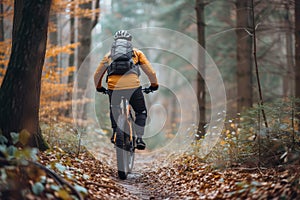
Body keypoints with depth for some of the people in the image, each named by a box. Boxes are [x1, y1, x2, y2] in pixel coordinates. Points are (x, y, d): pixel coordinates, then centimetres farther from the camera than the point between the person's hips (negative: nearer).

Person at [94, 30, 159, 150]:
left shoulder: (109, 55, 22)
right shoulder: (136, 53, 18)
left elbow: (97, 75, 26)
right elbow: (151, 72, 15)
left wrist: (99, 87, 44)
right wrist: (154, 85, 32)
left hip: (114, 88, 1)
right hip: (133, 87, -1)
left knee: (114, 112, 28)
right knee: (141, 112, 19)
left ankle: (115, 133, 18)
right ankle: (139, 139, 8)